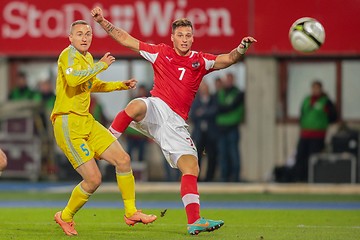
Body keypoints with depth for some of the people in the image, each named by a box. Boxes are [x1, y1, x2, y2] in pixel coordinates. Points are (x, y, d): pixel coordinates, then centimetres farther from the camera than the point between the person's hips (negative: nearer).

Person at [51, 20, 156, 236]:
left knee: (123, 159, 1)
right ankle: (65, 217, 10)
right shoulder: (69, 54, -12)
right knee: (93, 179, -12)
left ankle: (131, 213, 13)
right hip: (68, 124, -9)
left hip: (87, 121, 9)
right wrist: (101, 66, -22)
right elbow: (72, 79, -33)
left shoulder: (88, 57, 15)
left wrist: (122, 85, 29)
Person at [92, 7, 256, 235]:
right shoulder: (161, 52, 8)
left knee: (191, 167, -10)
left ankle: (194, 222, -11)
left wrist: (242, 48, -25)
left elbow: (228, 59, -3)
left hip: (176, 124, 2)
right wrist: (102, 21, 2)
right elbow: (126, 40, 9)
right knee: (136, 105, -38)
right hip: (156, 109, -2)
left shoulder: (200, 60, 11)